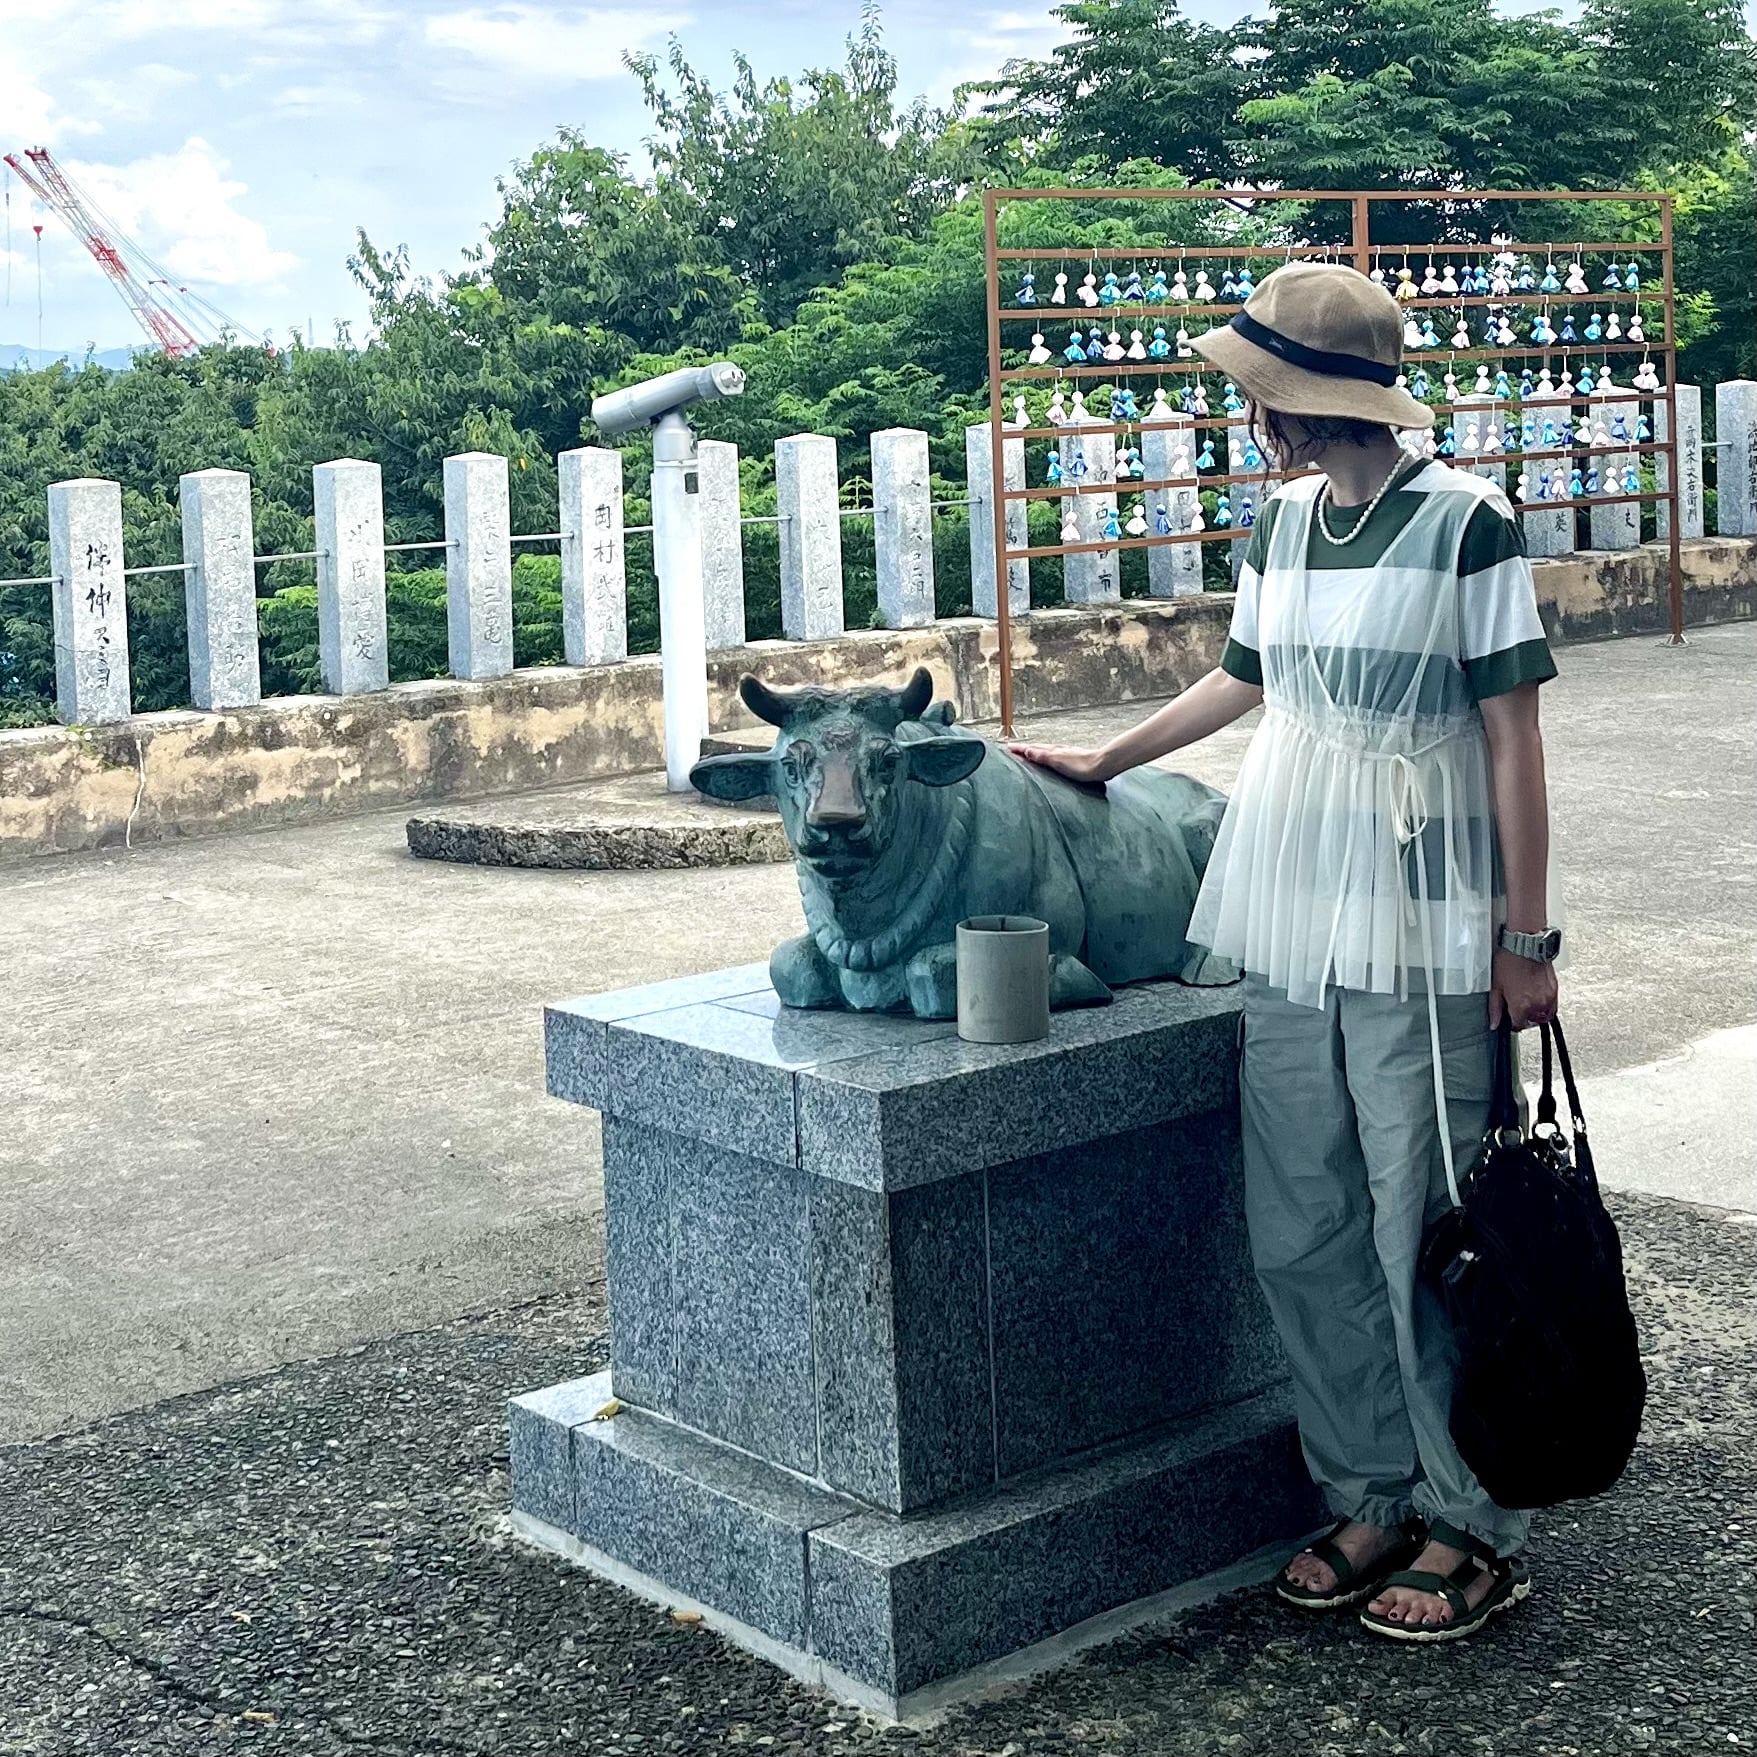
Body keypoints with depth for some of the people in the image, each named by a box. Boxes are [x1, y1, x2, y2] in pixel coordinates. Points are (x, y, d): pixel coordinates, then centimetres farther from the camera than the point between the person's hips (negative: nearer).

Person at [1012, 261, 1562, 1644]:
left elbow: (1513, 736, -8)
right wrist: (1104, 762, 30)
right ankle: (1375, 1496, 23)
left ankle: (1472, 1527, 14)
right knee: (1303, 1234, 9)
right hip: (1288, 924, 7)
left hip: (1420, 934, -6)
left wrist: (1528, 935, -10)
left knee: (1425, 1237, -1)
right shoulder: (1284, 520, 9)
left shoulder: (1465, 521, -9)